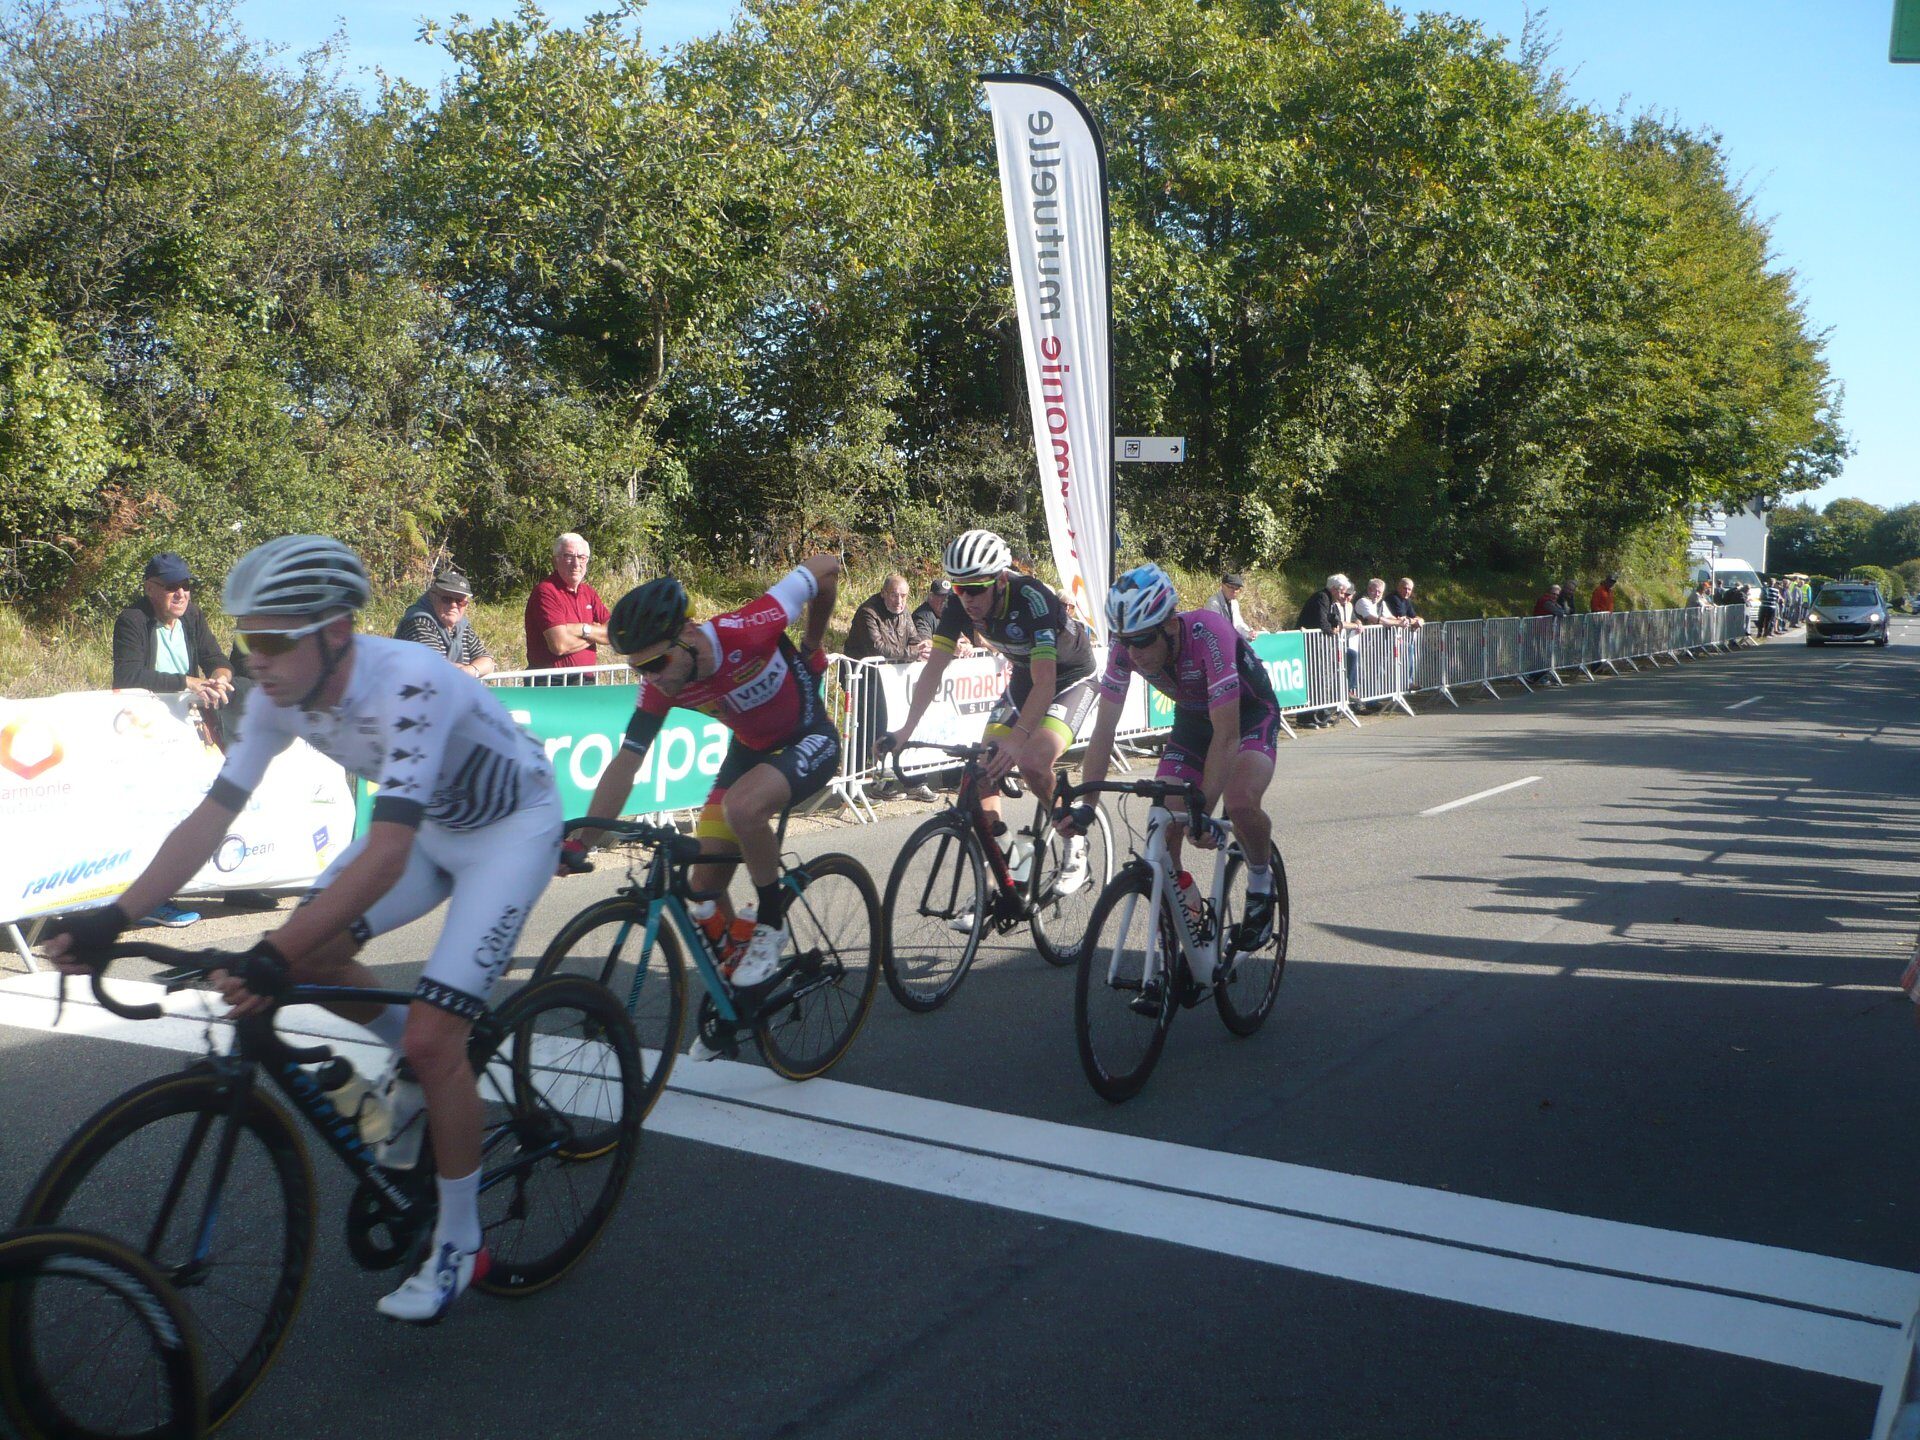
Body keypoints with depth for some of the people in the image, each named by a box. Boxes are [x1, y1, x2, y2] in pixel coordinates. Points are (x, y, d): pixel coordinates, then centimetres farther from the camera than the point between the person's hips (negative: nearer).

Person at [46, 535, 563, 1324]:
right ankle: (411, 1059, 20)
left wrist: (274, 961, -48)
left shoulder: (407, 685, -36)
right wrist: (113, 919, -22)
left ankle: (459, 1242, 6)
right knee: (310, 948, -10)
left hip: (511, 826, -7)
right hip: (426, 824, 7)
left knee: (432, 1037, -14)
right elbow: (209, 819, -11)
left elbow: (386, 855, -43)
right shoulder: (279, 696, -14)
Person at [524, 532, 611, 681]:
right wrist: (595, 634, -2)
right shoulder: (545, 592, -9)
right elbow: (560, 645, -18)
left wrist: (584, 630, -12)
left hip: (586, 680, 5)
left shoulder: (588, 592, 14)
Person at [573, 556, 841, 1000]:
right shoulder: (659, 685, -18)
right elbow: (624, 764, -12)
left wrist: (811, 649, -5)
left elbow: (825, 567, -20)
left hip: (811, 742, -6)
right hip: (751, 748, 6)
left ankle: (771, 926, -12)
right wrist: (579, 843, -20)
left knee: (742, 806, -36)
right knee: (705, 886, -2)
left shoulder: (746, 630, -33)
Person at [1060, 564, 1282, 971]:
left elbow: (1226, 733, -39)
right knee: (1162, 830, -9)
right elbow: (1104, 730, -17)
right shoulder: (1126, 649, -23)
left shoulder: (1208, 633, -38)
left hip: (1251, 713, -5)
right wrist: (1083, 805, -27)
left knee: (1240, 802, -34)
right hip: (1192, 718, 5)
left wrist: (1204, 809, -45)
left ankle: (1261, 881, -1)